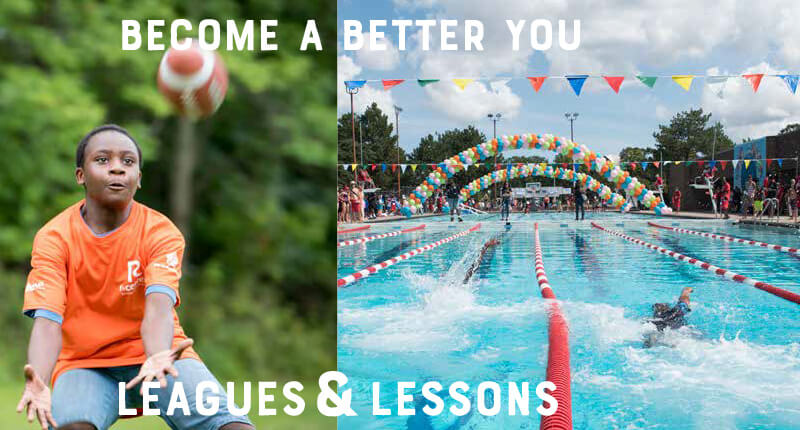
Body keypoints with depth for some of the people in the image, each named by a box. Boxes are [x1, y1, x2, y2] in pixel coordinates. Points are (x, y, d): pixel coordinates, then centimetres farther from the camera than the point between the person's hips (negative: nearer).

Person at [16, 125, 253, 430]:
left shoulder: (161, 231, -8)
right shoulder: (53, 237, -7)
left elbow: (159, 306, -23)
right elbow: (47, 320, -18)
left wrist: (159, 356, -46)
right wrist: (38, 379, -39)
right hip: (84, 363, 1)